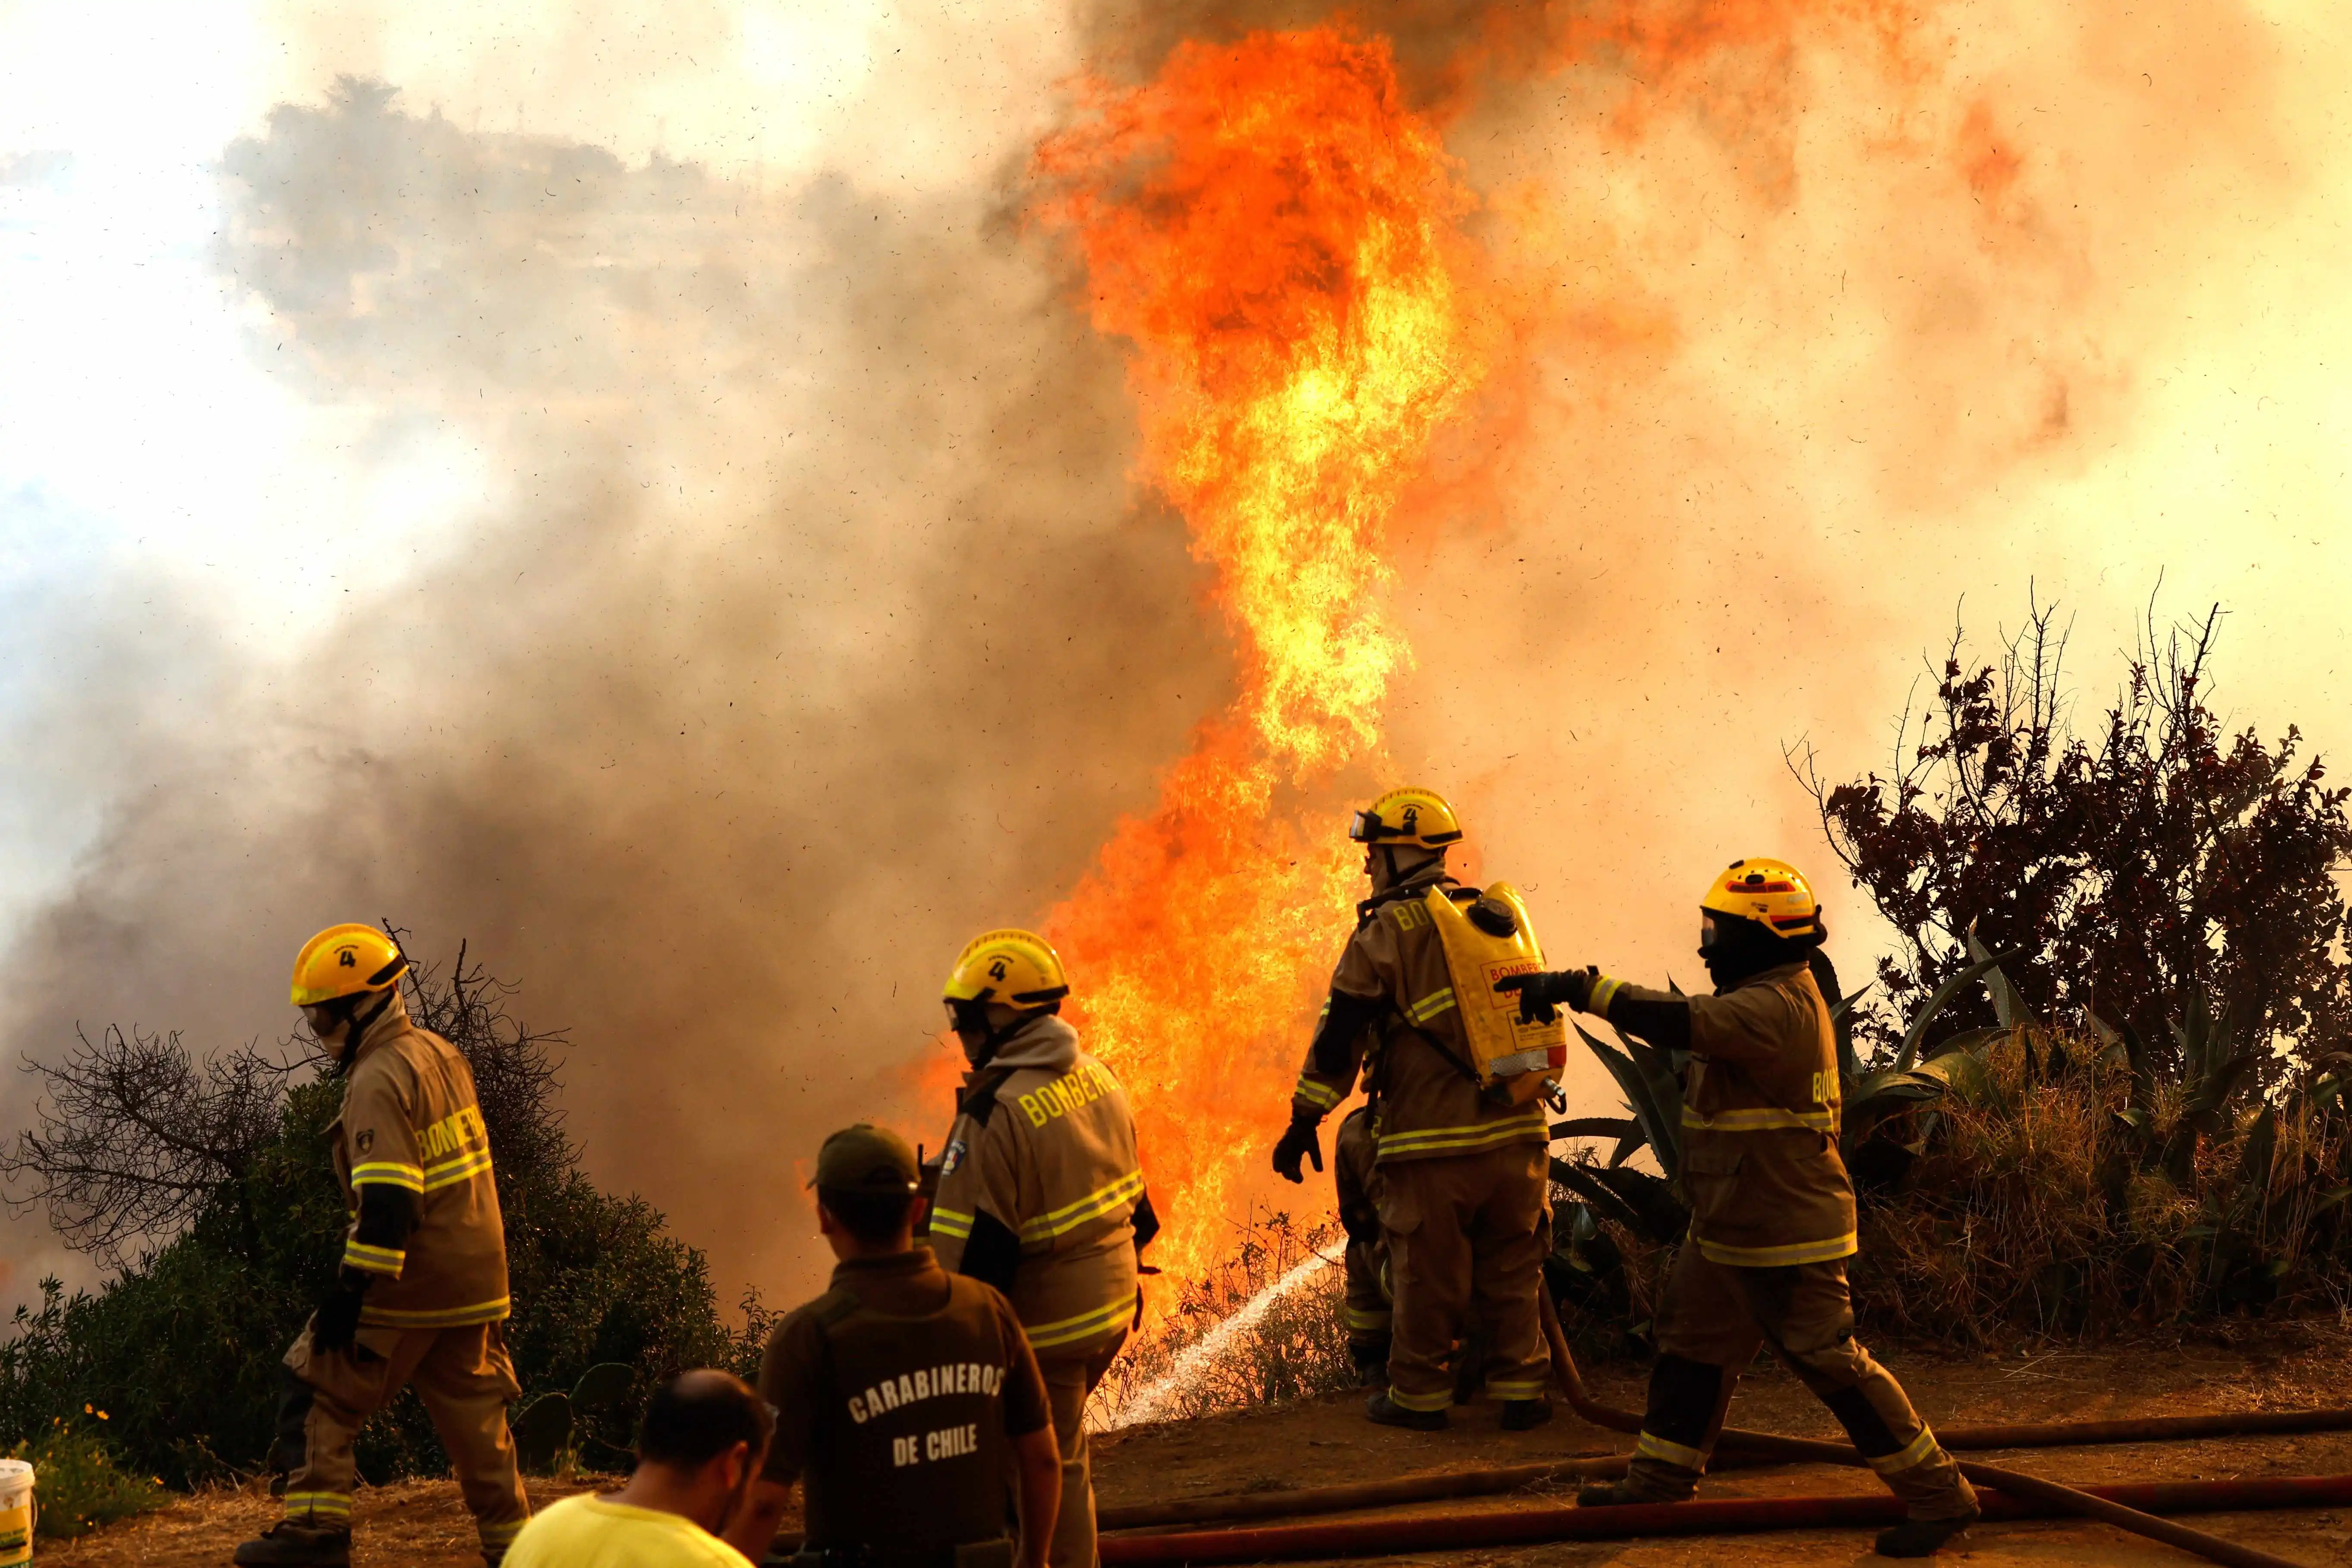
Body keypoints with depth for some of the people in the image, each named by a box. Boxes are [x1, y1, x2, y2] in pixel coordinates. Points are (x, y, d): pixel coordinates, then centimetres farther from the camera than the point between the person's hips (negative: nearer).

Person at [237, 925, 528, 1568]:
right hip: (475, 1274, 9)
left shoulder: (379, 1080, -16)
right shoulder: (440, 1054, 13)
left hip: (410, 1280, -9)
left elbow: (386, 1201, -24)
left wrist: (351, 1289, -22)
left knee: (318, 1391, 3)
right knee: (472, 1409, 14)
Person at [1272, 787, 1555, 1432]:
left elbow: (1339, 1037, -7)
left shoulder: (1385, 933, -7)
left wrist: (1304, 1122, 0)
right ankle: (1522, 1391, 17)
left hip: (1433, 1143, -5)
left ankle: (1418, 1395, 17)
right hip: (1517, 1135, 5)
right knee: (1513, 1274, 13)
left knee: (1426, 1276, 7)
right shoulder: (1501, 915, 11)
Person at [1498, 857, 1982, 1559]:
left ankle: (1939, 1498, 4)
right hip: (1728, 1231, 11)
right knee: (1691, 1348, 18)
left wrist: (1578, 988, -35)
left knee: (1832, 1365, -5)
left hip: (1785, 1240, -11)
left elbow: (1680, 1023, -36)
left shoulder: (1775, 1008, -24)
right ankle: (1659, 1482, 31)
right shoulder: (1775, 998, 11)